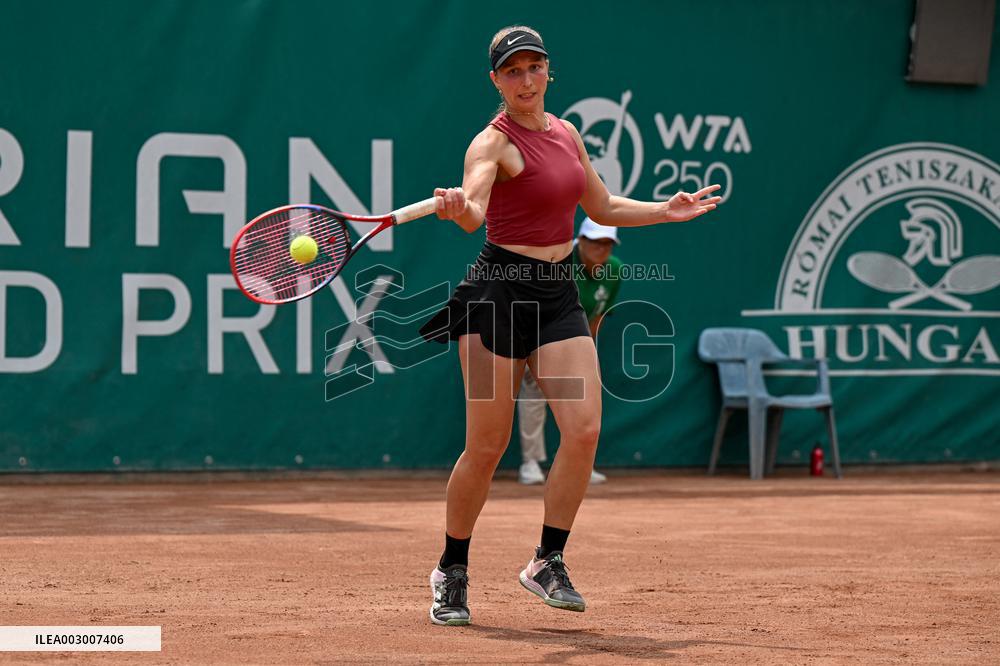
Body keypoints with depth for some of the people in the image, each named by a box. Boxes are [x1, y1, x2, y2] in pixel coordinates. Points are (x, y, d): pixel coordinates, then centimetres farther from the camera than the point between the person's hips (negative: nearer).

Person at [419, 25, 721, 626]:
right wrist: (459, 208, -52)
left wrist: (666, 211, 23)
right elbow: (473, 210, -30)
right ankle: (452, 573, 16)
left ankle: (547, 563, 4)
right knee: (486, 446, -2)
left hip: (559, 295, 6)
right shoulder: (493, 143, -10)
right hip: (500, 290, -6)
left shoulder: (567, 134, 13)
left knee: (584, 430, -9)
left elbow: (603, 208, 27)